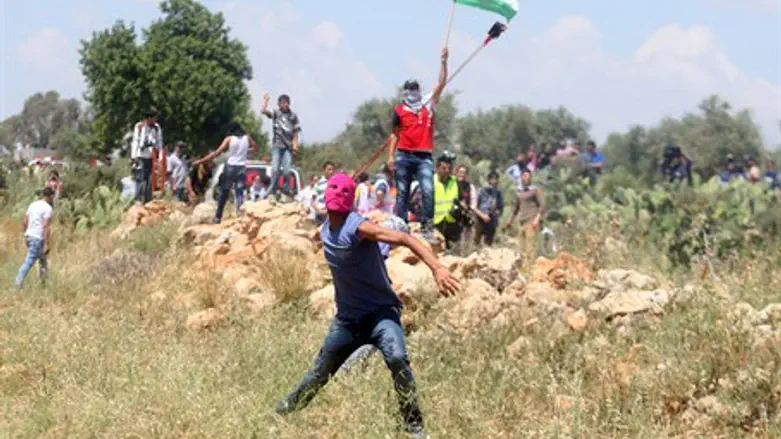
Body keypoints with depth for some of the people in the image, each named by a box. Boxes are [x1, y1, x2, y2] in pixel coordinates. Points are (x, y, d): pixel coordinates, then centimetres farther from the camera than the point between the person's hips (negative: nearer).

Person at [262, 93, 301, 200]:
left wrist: (295, 144, -1)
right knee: (275, 168, -10)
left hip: (289, 146, 1)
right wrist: (265, 100, 0)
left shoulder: (293, 116, 11)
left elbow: (295, 132, 11)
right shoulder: (275, 113, 6)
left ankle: (286, 188, 8)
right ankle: (273, 189, -4)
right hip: (277, 145, -1)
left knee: (287, 169, -9)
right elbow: (263, 111, -11)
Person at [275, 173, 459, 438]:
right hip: (347, 317, 7)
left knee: (397, 358, -30)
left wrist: (437, 269, -43)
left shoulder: (357, 227, -20)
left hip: (380, 311, -6)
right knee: (321, 371, 15)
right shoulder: (325, 230, 4)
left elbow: (405, 239, -30)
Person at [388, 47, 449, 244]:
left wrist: (444, 62, -7)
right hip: (404, 156, 1)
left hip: (424, 157, -1)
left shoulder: (428, 104, 8)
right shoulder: (399, 110, 6)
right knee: (402, 193, 5)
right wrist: (390, 156, 6)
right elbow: (395, 134, 12)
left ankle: (427, 227, -14)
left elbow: (441, 83, 1)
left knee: (428, 191, -15)